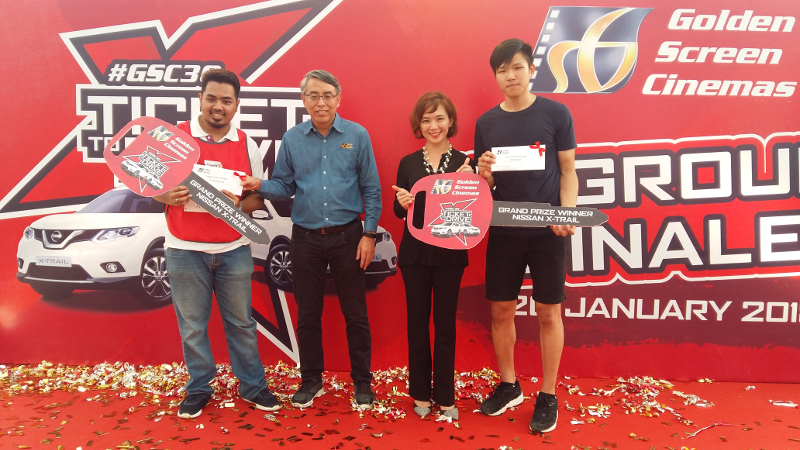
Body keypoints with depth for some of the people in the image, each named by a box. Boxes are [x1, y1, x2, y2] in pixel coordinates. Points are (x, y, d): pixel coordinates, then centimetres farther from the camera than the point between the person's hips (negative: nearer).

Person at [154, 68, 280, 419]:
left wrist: (238, 204, -14)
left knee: (241, 322, 11)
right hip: (185, 249, -1)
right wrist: (168, 196, -18)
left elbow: (257, 196, 8)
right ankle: (198, 388, 28)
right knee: (192, 326, 9)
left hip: (234, 250, 1)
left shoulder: (246, 144, 5)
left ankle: (252, 385, 26)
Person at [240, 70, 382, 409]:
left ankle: (362, 381, 23)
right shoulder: (292, 139, 3)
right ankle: (311, 380, 30)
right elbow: (284, 187, 5)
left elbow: (371, 190, -1)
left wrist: (369, 234, -6)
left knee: (355, 314, 6)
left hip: (347, 236, -2)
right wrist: (259, 186, -15)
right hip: (306, 238, 2)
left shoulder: (357, 135, -2)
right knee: (307, 314, 12)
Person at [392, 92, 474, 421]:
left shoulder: (463, 162, 0)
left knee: (445, 323, 6)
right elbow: (398, 212, 5)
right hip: (414, 252, 1)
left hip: (450, 253, -1)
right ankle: (420, 393, 24)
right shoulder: (408, 163, 4)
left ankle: (445, 396, 21)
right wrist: (402, 203, -16)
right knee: (417, 321, 9)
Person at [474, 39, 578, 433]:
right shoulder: (486, 122, 7)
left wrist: (567, 213, -16)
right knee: (501, 310, 9)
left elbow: (568, 172, 0)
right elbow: (486, 185, 10)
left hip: (546, 230, -3)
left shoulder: (555, 113, -1)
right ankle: (508, 385, 28)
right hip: (503, 230, 3)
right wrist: (484, 174, -13)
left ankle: (548, 396, 21)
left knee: (548, 312, 5)